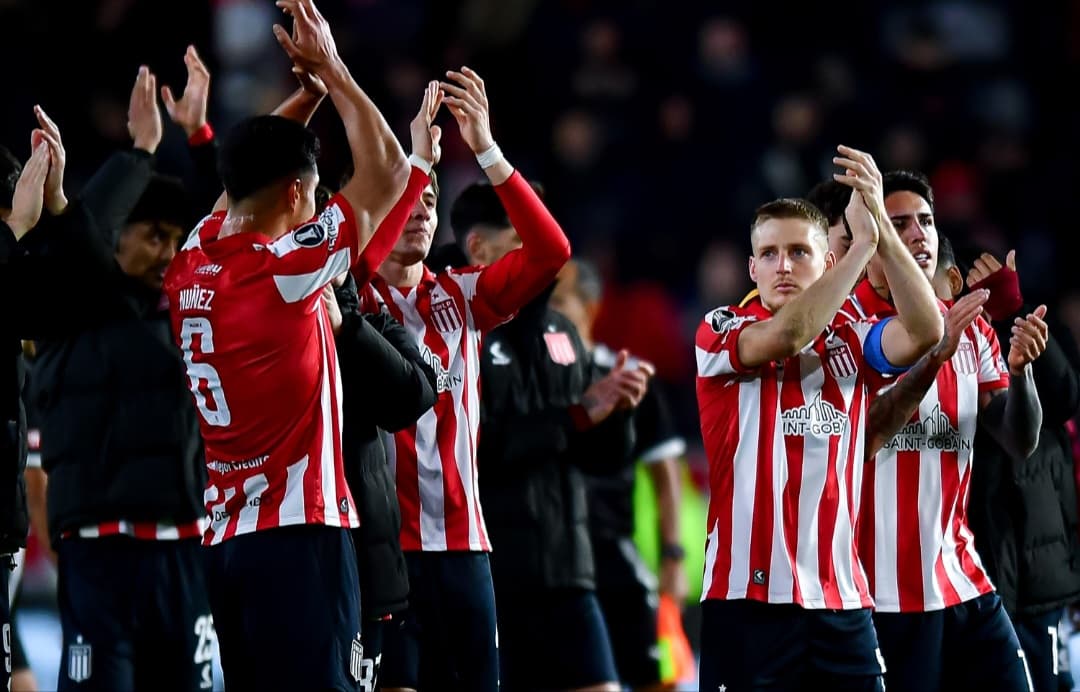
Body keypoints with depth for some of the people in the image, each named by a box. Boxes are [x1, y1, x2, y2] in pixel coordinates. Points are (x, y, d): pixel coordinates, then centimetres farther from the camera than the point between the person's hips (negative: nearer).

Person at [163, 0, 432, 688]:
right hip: (300, 533, -8)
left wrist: (308, 86, 24)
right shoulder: (285, 271, -12)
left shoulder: (191, 265, 8)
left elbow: (253, 168, 26)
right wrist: (331, 69, 3)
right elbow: (387, 171, -6)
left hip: (224, 537, 8)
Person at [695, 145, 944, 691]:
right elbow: (786, 337, -19)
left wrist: (880, 225, -17)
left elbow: (925, 333, -6)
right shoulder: (720, 330, 2)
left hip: (841, 597, 4)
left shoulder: (848, 339, 13)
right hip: (751, 595, -4)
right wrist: (862, 243, -20)